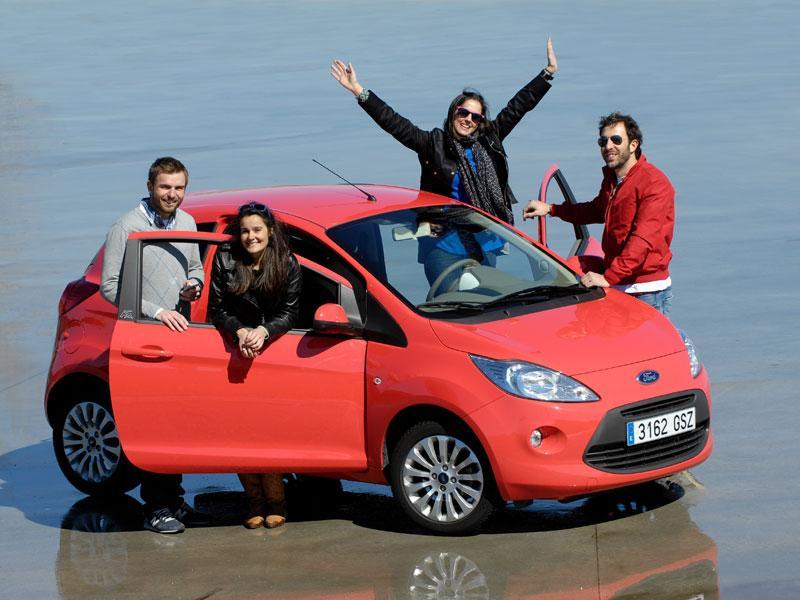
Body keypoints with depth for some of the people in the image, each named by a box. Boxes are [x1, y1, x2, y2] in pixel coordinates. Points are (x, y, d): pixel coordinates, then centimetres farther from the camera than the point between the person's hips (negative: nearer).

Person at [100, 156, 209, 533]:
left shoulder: (187, 223, 11)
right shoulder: (127, 228, -9)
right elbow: (109, 286, -11)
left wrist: (195, 284, 1)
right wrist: (157, 311, -17)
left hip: (180, 332, 6)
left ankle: (174, 500, 18)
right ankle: (156, 507, -3)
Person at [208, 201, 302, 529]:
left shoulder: (288, 265, 1)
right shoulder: (225, 262, 2)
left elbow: (289, 312, 1)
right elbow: (216, 310, 3)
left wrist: (264, 331, -18)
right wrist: (240, 331, -15)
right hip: (235, 354, 1)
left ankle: (274, 505, 2)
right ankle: (256, 506, 6)